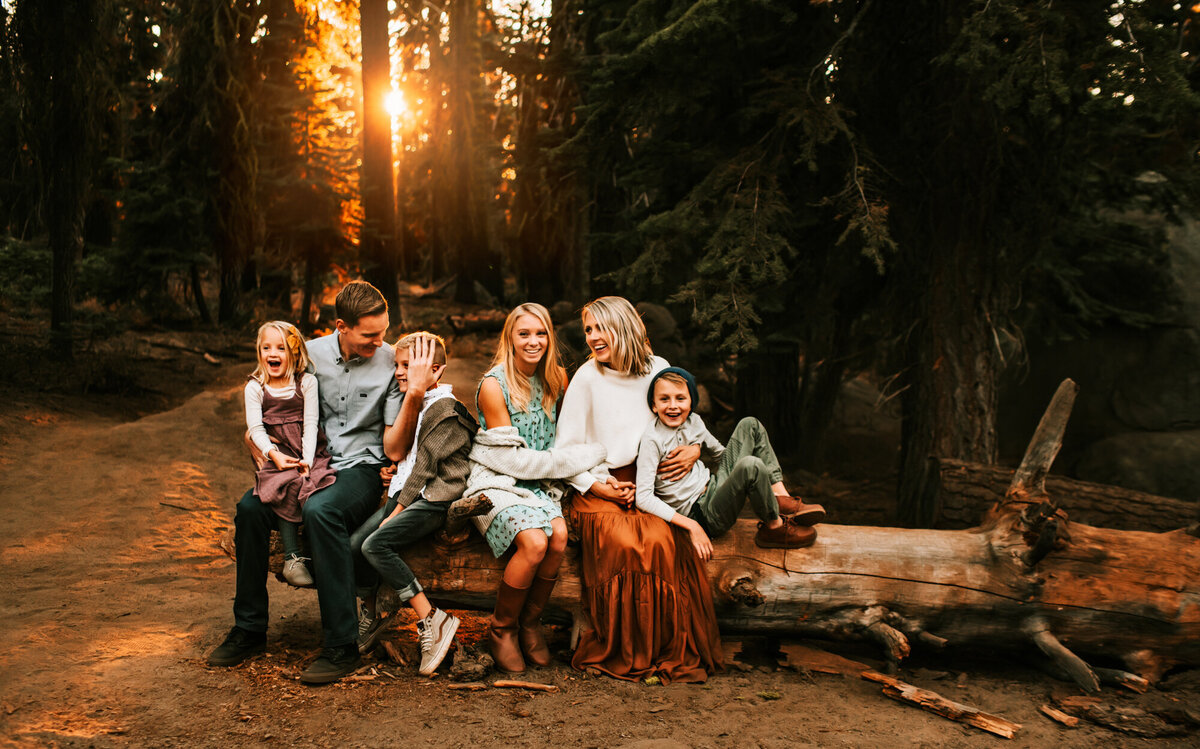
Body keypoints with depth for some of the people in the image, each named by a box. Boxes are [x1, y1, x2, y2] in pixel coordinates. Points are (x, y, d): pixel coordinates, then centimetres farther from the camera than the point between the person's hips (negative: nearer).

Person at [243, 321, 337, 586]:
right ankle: (291, 557, -24)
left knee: (315, 488, -28)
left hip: (310, 454, 0)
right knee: (286, 487, -30)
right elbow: (256, 428, 1)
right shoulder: (255, 388, 9)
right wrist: (273, 454, -17)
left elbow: (310, 424, 0)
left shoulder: (307, 383, 7)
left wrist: (307, 460, -12)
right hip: (278, 457, 0)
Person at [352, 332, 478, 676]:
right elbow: (394, 451, 17)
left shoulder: (445, 409, -9)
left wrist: (396, 512, -15)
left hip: (433, 500, -8)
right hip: (403, 494, 8)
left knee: (375, 544, -28)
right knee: (351, 543, -11)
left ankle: (432, 620, -22)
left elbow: (425, 466, -14)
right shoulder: (414, 405, 21)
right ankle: (372, 616, 10)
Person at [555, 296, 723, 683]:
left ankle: (667, 649, -15)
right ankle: (618, 651, -14)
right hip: (598, 488, -2)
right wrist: (598, 486, -10)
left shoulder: (657, 369, 8)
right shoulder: (587, 378, -1)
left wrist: (694, 449, 0)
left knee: (661, 541, -29)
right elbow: (565, 449, 0)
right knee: (623, 545, -32)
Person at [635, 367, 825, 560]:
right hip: (704, 515, -9)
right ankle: (774, 526, -7)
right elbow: (643, 499, -24)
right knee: (751, 466, -32)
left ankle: (781, 498, -3)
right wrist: (692, 526, -26)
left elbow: (720, 452, 22)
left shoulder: (693, 421, 4)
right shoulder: (652, 440, -18)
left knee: (749, 425, 7)